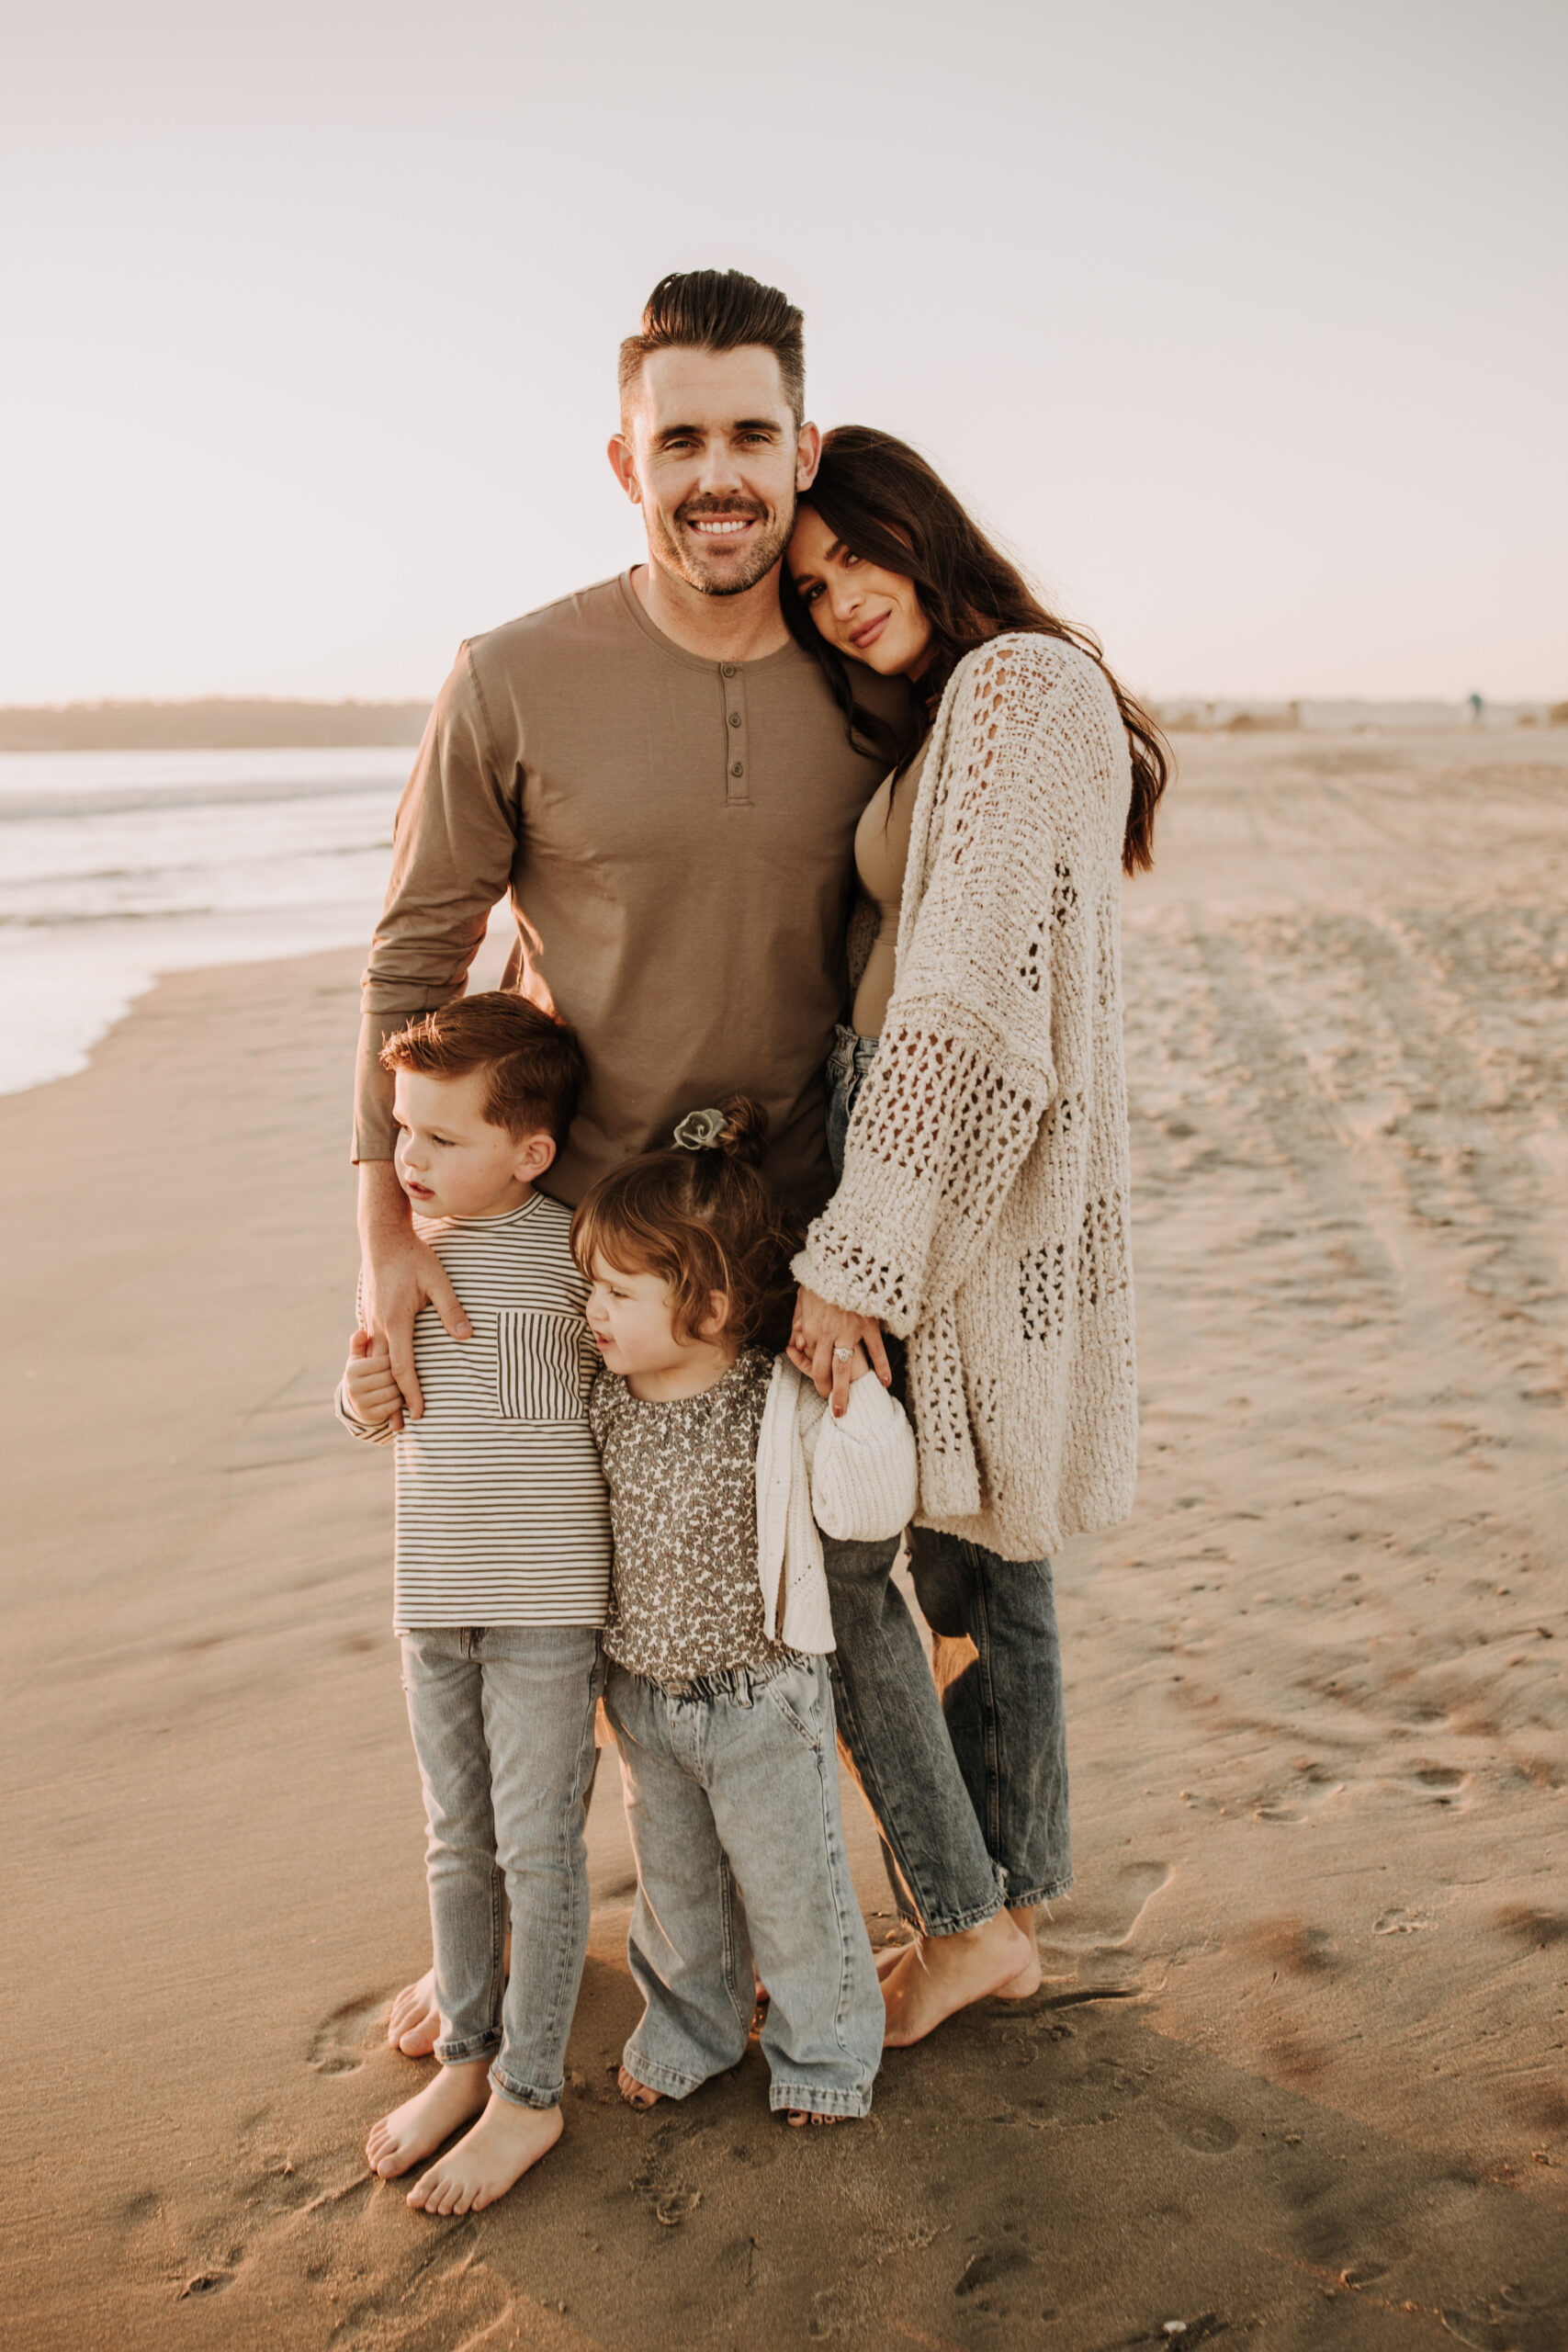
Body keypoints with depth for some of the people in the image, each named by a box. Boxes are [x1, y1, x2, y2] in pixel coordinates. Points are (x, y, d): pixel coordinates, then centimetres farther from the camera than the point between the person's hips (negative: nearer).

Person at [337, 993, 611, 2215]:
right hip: (433, 1589, 6)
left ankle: (530, 2093, 21)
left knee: (538, 1847, 4)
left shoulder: (579, 1248, -13)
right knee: (459, 1839, 18)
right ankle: (465, 2054, 35)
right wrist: (363, 1398, -3)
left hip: (547, 1590, -6)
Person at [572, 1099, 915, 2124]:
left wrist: (856, 1391, -37)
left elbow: (870, 1510, -26)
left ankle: (825, 2047, 37)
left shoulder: (783, 1405, -22)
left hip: (763, 1700, -4)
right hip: (643, 1695, 5)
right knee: (674, 1883, 23)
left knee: (791, 1888, 13)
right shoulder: (602, 1394, -8)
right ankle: (689, 2029, 47)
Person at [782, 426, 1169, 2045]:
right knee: (980, 1562, 15)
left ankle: (962, 1916, 15)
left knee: (832, 1546, 0)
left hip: (964, 1195, -10)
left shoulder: (1015, 686, -15)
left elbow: (972, 997, -23)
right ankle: (1007, 1919, 29)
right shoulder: (950, 716, 17)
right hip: (972, 1189, 10)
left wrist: (857, 1257, -24)